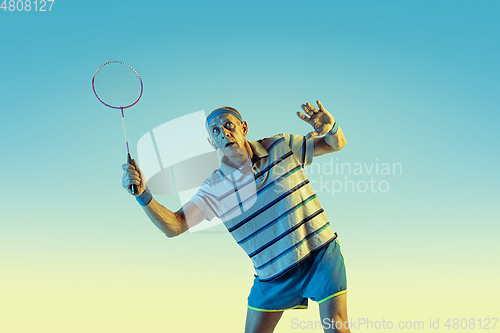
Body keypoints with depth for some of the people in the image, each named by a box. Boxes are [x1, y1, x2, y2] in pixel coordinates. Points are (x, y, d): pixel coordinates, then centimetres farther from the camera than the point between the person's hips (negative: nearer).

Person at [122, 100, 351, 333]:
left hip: (321, 255, -1)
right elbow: (174, 226, -11)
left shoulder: (282, 146, -3)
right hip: (273, 276, 1)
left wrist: (330, 127, -20)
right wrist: (142, 194, -26)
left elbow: (336, 144, 5)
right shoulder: (214, 189, -5)